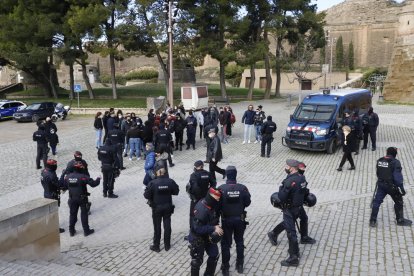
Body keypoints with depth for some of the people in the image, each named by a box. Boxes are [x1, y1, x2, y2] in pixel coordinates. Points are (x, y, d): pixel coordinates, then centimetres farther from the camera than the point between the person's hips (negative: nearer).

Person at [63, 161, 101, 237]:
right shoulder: (83, 177, -19)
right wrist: (98, 179, 1)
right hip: (82, 199, -4)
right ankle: (86, 230, 15)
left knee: (73, 214, 16)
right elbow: (93, 184, -18)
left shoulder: (68, 176, -4)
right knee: (84, 214, 7)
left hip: (72, 199, 4)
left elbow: (65, 186, 8)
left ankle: (71, 231, 23)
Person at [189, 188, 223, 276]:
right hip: (198, 239, -8)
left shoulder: (212, 205, -8)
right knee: (197, 261, 8)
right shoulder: (201, 209, -34)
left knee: (214, 256, 16)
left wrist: (216, 227, -9)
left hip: (208, 236, 8)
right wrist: (213, 229, -33)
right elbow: (198, 228, -33)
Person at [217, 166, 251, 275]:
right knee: (239, 242, 20)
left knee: (225, 244, 13)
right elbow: (247, 202, -3)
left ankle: (225, 267, 20)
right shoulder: (242, 188, -14)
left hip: (226, 220, -1)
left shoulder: (221, 189, -18)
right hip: (240, 219, 2)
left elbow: (218, 205, -13)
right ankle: (240, 265, 30)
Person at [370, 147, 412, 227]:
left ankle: (373, 221, 9)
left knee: (376, 202, 9)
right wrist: (401, 188, -13)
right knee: (399, 202, 15)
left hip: (381, 185, 5)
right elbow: (398, 176, -18)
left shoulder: (379, 161, 3)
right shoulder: (395, 162, -15)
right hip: (392, 186, -5)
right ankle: (400, 220, 26)